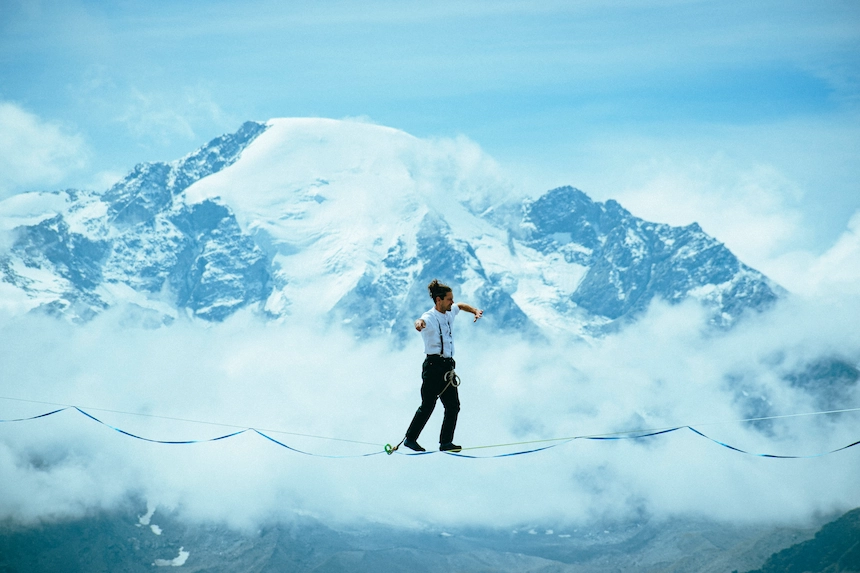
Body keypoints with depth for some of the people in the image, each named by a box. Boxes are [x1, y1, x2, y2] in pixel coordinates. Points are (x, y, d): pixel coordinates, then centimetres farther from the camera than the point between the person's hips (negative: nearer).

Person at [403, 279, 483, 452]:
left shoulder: (449, 313, 8)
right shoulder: (430, 318, -16)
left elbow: (460, 305, 31)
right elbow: (422, 321, -41)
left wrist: (475, 311, 15)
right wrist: (419, 324, -65)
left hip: (448, 366, 8)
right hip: (433, 365, -8)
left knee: (453, 406, 3)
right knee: (428, 405, -5)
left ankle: (446, 442, 8)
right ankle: (410, 439, 8)